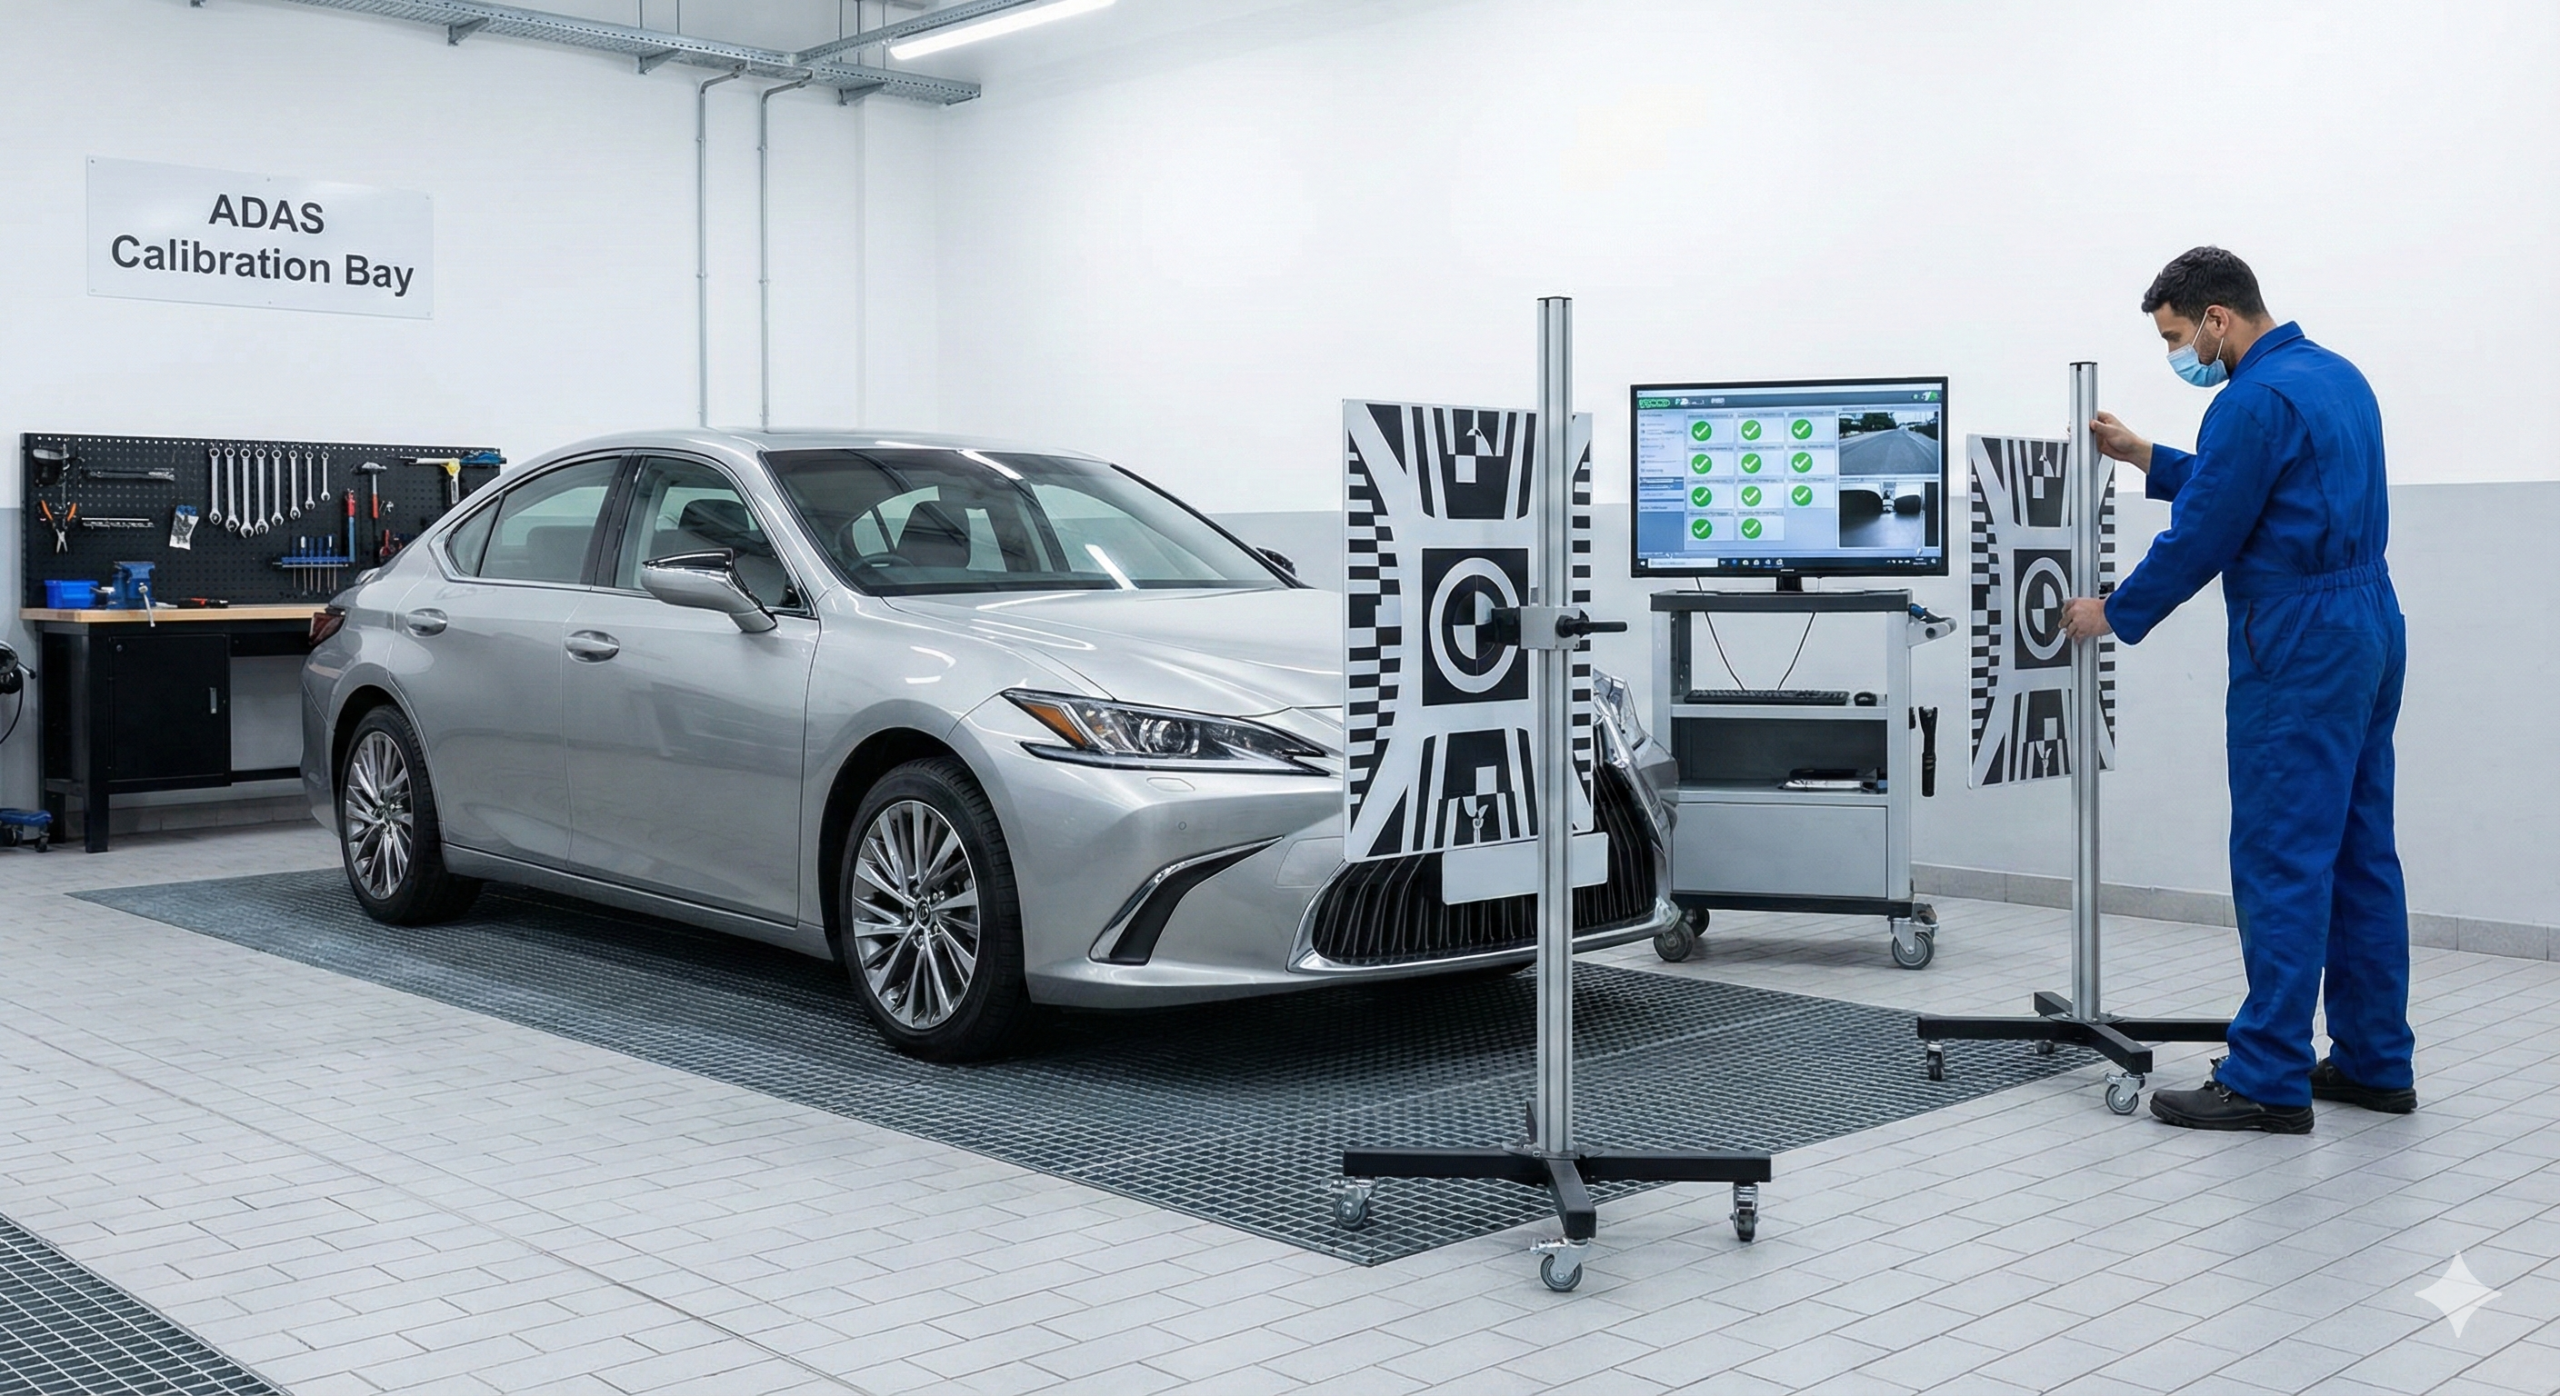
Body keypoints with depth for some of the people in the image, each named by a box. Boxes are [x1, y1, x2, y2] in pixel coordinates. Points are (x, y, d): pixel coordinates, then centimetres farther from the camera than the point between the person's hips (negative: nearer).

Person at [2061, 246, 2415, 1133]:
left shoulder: (2255, 399, -16)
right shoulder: (2335, 376, 16)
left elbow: (2200, 536, -13)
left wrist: (2115, 614, 1)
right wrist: (2144, 458, 22)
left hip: (2299, 645, -10)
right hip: (2366, 628, 10)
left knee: (2281, 862, -7)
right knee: (2358, 854, 12)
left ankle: (2268, 1082, -3)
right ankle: (2374, 1062, 18)